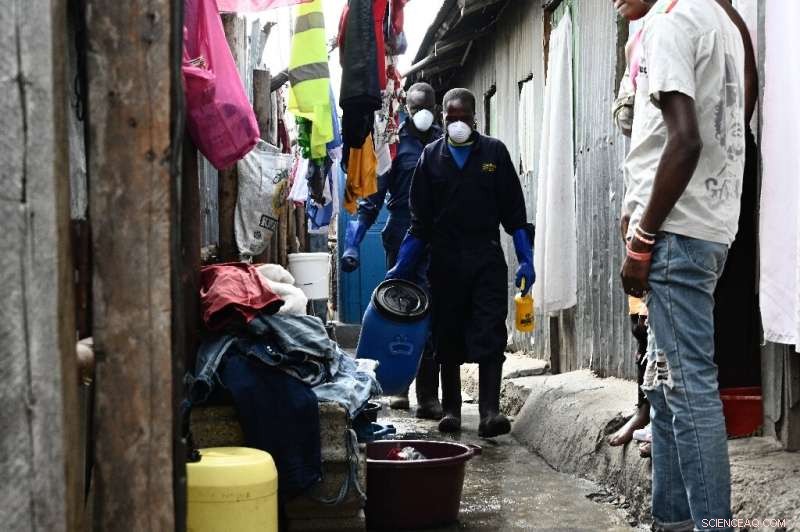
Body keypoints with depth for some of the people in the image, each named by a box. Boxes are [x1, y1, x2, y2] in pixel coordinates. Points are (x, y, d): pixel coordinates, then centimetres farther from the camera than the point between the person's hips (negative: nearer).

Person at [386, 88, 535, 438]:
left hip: (487, 257, -1)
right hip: (445, 260, 2)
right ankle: (450, 410, 18)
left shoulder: (494, 152, 5)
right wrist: (401, 266, 5)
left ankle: (490, 412, -13)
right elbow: (420, 220, 10)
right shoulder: (431, 156, 8)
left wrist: (526, 260, -1)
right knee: (448, 337, 8)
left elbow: (514, 212, 5)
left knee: (490, 336, -10)